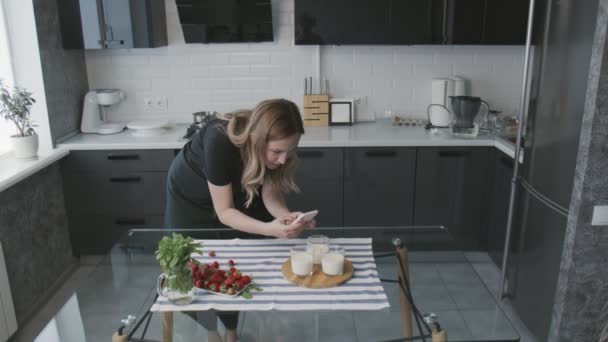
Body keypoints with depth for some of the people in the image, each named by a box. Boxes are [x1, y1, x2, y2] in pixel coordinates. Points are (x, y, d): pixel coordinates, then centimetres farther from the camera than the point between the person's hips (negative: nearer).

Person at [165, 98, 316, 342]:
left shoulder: (273, 147, -28)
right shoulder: (219, 141, -42)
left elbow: (270, 193, -18)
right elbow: (224, 211, -35)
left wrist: (286, 216, -39)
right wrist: (269, 228, -49)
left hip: (238, 190, 4)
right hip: (191, 196, -4)